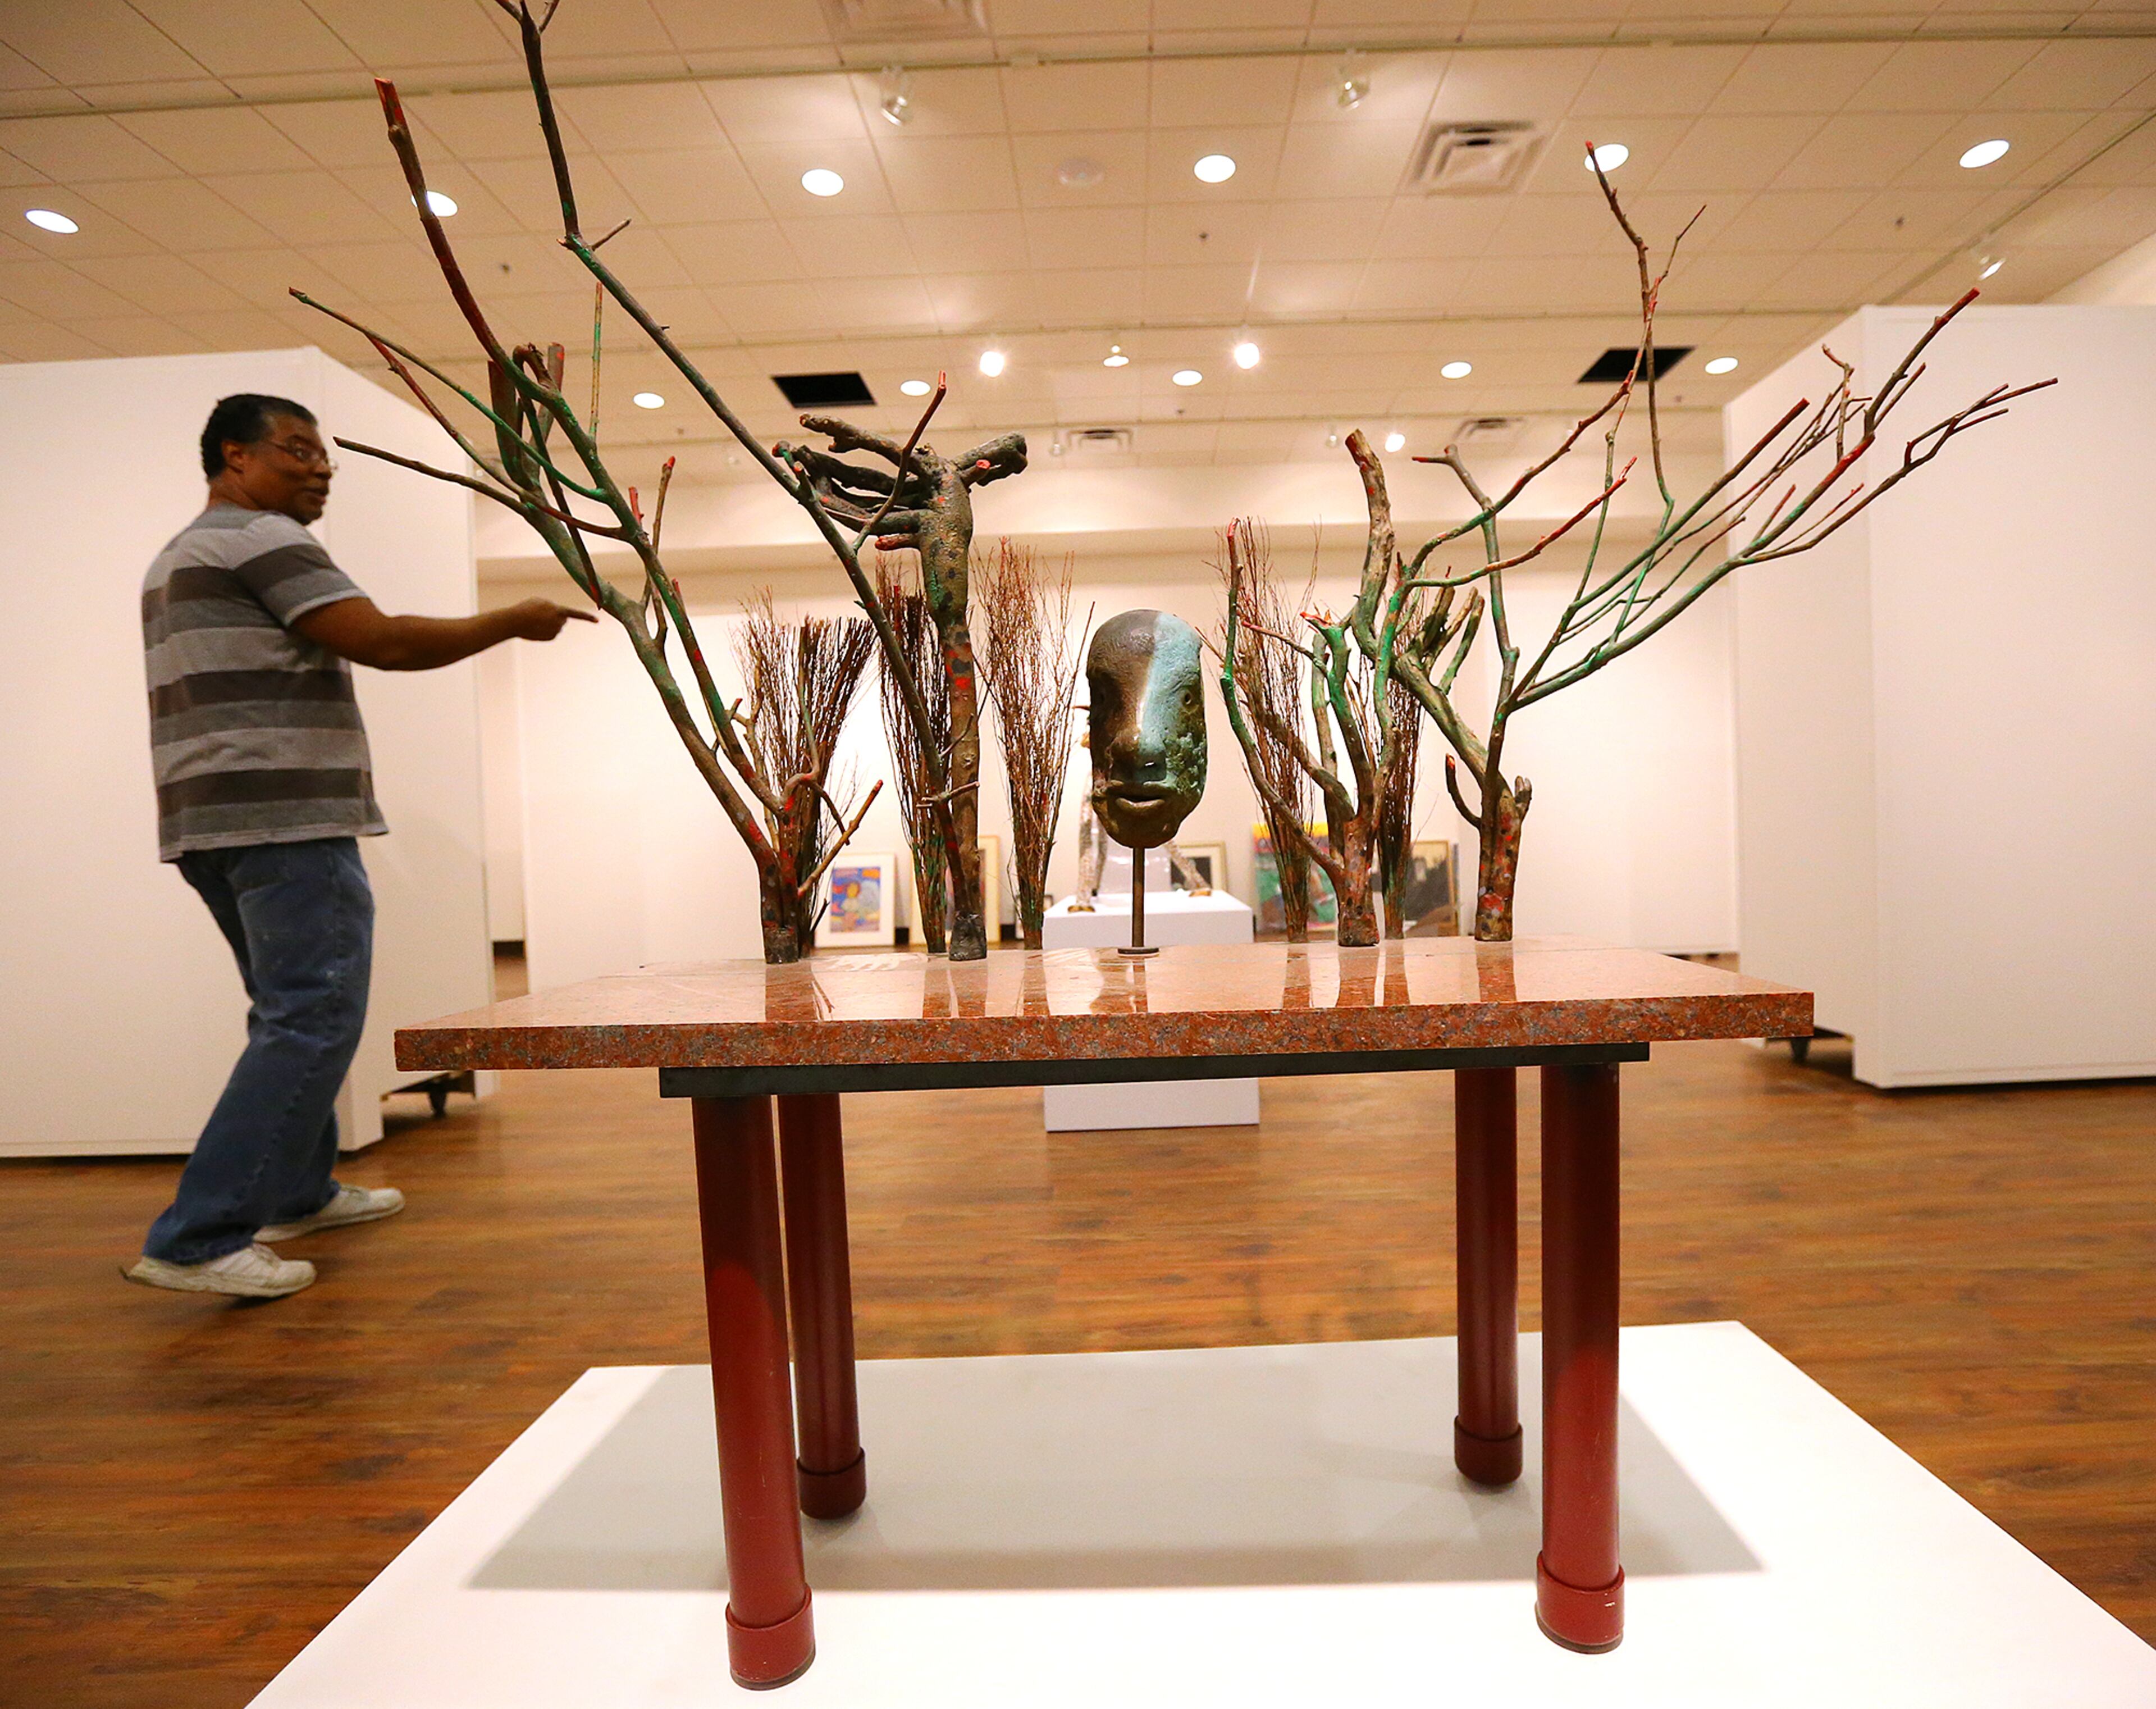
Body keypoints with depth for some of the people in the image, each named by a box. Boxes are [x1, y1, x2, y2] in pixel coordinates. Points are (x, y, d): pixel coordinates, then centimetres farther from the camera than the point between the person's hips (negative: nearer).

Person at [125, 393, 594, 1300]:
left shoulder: (179, 556, 25)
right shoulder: (260, 538, -7)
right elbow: (385, 641, -18)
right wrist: (514, 621, -10)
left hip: (211, 822, 11)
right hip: (285, 818, -11)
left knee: (290, 1011, 18)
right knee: (311, 1021, -11)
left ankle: (298, 1193, 28)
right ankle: (197, 1241, -11)